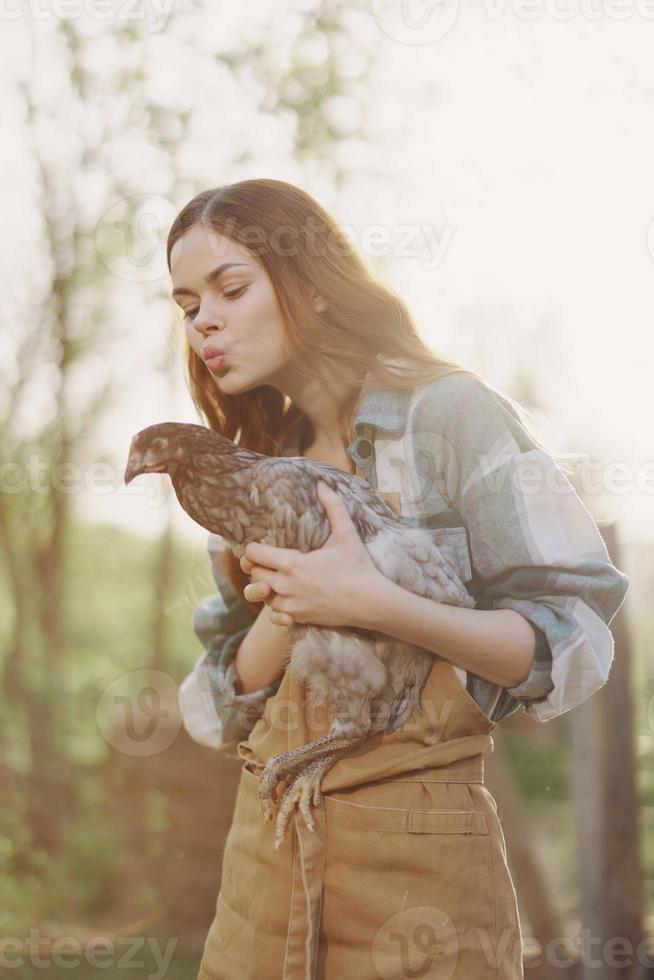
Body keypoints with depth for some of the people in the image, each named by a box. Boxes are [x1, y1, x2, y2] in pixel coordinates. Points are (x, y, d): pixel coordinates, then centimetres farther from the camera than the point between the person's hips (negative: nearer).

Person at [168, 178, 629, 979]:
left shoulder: (449, 412, -6)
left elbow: (572, 647, -11)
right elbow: (219, 710, 7)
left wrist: (370, 604, -22)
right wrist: (285, 609, -12)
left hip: (418, 846, -5)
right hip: (268, 846, 6)